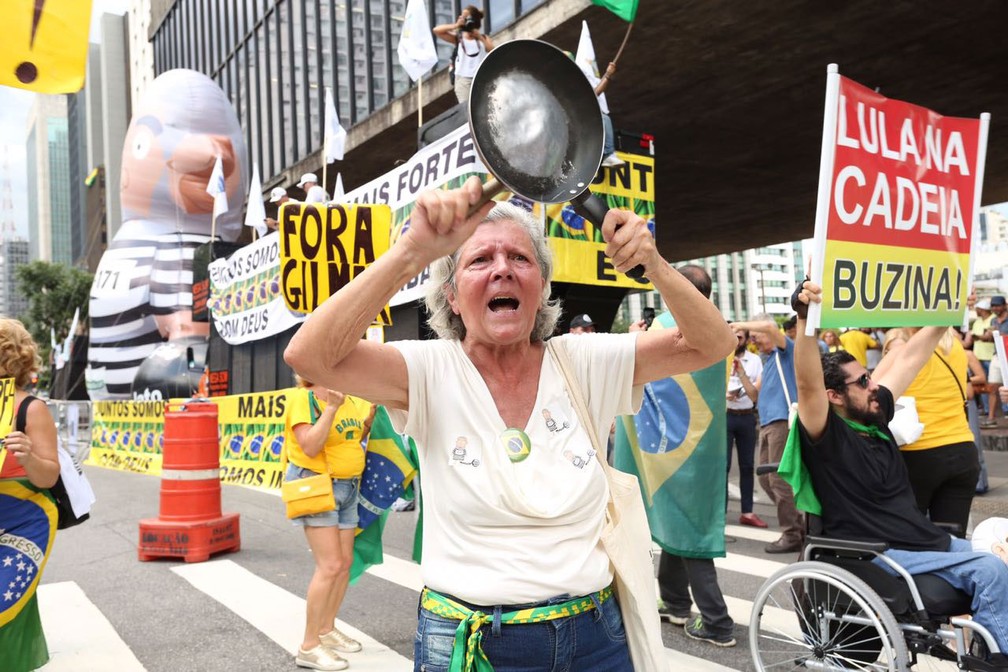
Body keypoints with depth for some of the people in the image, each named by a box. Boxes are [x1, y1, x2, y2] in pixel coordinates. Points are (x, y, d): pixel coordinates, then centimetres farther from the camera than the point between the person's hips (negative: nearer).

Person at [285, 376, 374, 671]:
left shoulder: (350, 401, 5)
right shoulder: (302, 399, -15)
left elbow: (358, 435, 20)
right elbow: (310, 447, -25)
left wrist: (375, 405, 4)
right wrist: (332, 407, -28)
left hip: (347, 487, 8)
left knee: (345, 562, 11)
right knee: (330, 565, -13)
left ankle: (327, 630, 28)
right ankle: (309, 647, -3)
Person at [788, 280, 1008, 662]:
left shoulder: (874, 417, 7)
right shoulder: (827, 435, -14)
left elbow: (908, 358, 14)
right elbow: (808, 384, -33)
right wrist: (806, 319, -44)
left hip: (926, 539, 9)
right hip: (878, 555, -9)